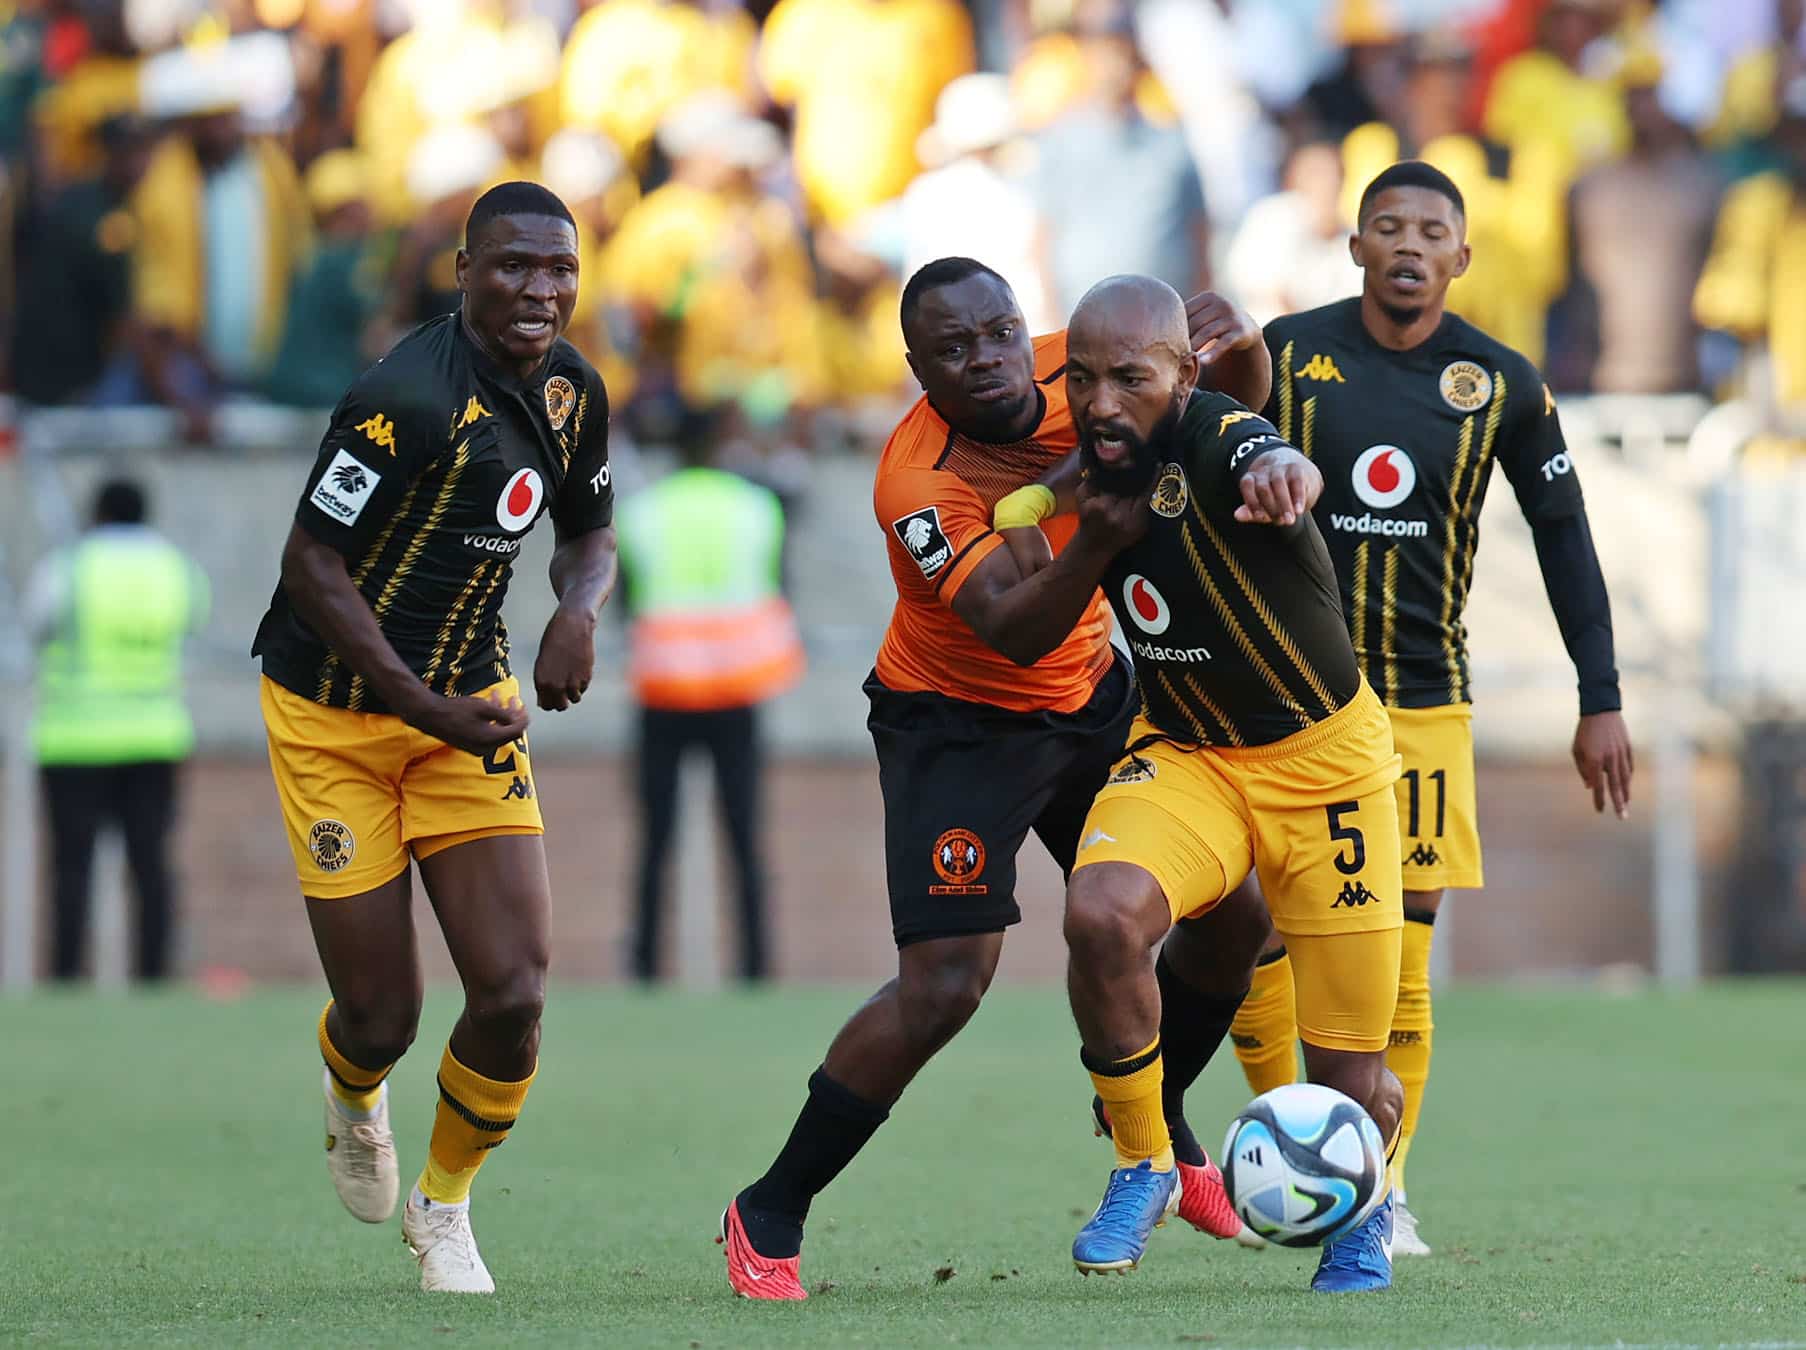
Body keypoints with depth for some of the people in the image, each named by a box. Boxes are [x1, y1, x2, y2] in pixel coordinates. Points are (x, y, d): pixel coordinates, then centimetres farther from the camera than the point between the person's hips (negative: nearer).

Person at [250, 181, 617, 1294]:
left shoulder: (572, 390, 0)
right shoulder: (410, 399, -24)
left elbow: (589, 530, 17)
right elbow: (314, 565, -21)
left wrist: (579, 609, -7)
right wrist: (429, 710, -24)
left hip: (472, 700, 5)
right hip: (335, 710, -5)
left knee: (514, 994, -10)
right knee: (382, 1015, -2)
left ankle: (445, 1205, 18)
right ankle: (354, 1101, 39)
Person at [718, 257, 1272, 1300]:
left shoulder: (1077, 371, -13)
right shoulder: (920, 485, -29)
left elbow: (1242, 397, 2)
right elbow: (1014, 631, -39)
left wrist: (1233, 343, -21)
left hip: (1092, 699, 7)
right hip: (958, 725, -7)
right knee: (945, 984, -19)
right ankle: (768, 1216, -6)